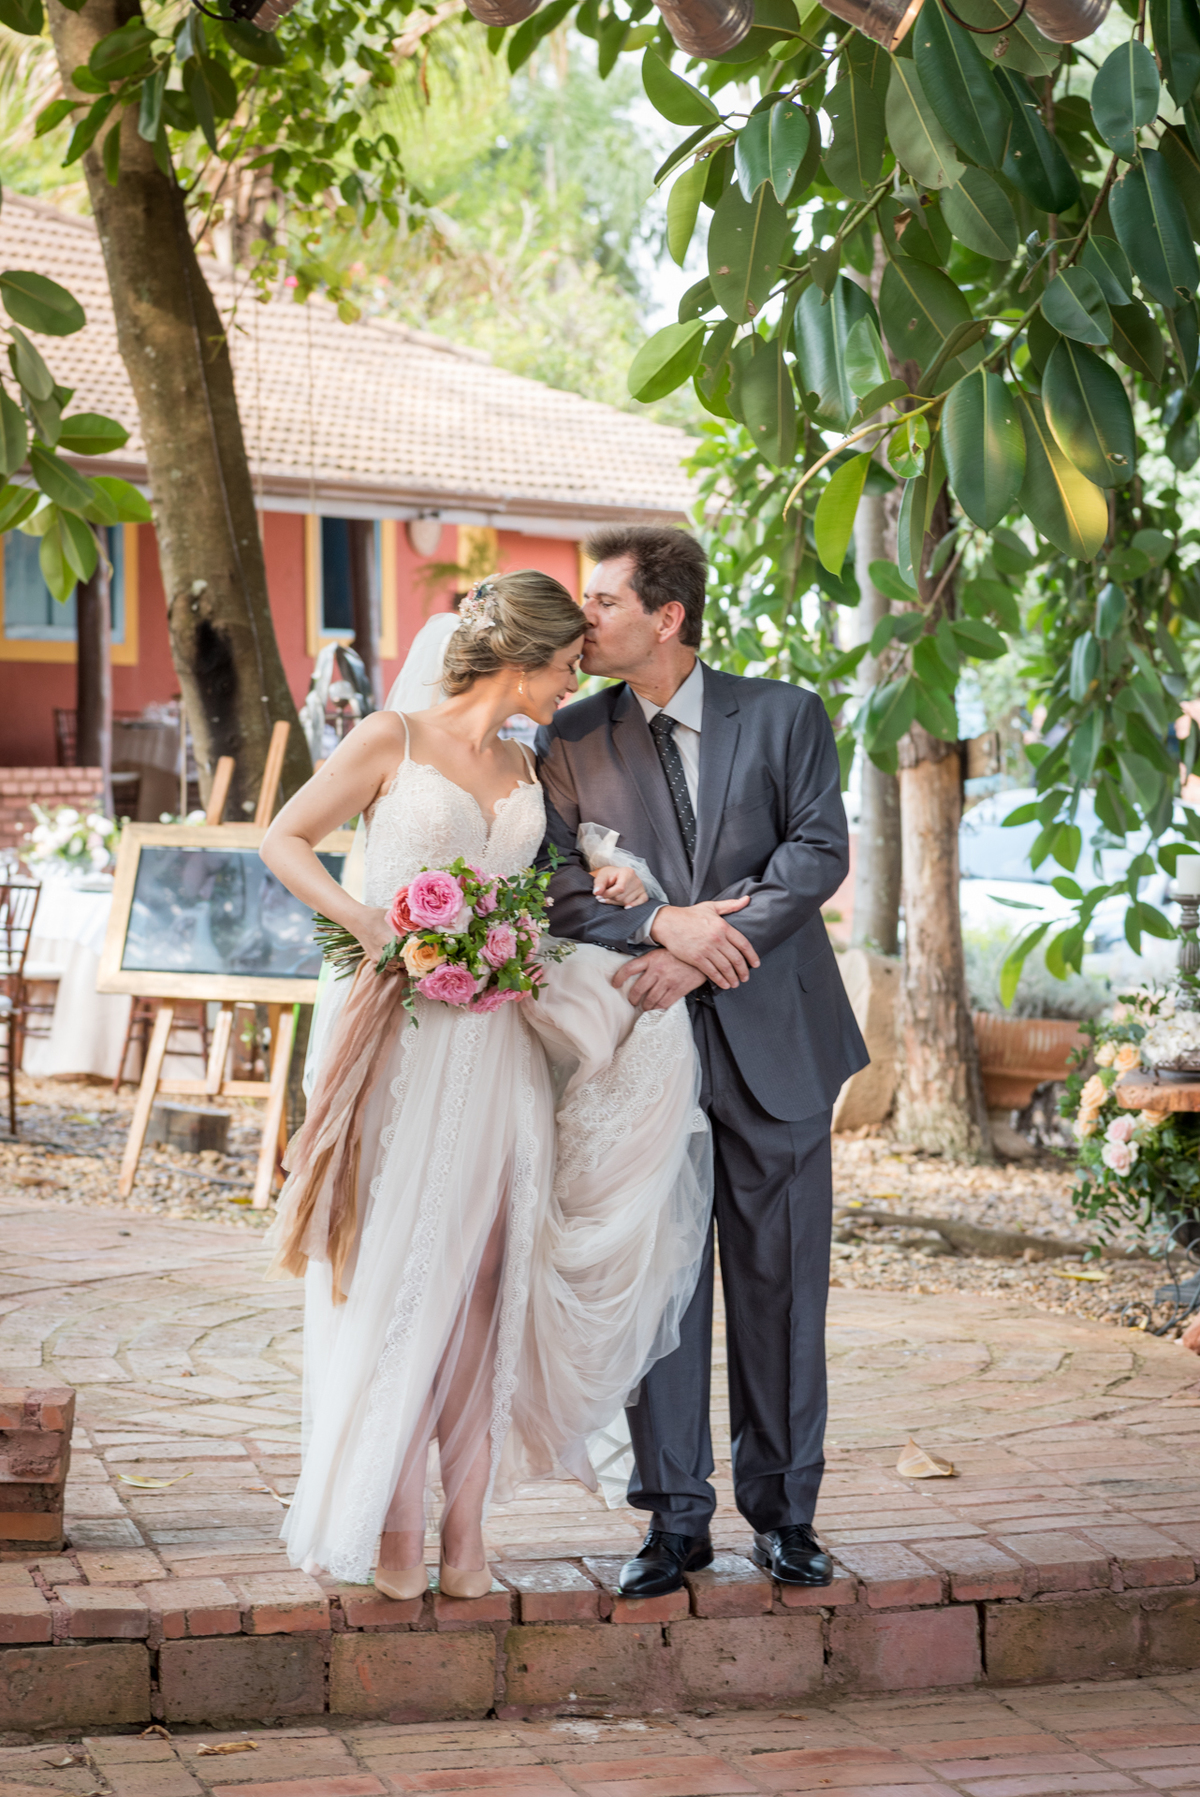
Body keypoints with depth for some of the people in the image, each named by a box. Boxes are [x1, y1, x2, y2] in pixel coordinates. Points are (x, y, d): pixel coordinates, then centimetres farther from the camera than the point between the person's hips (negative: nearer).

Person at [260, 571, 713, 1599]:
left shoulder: (523, 771, 16)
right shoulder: (393, 741, -1)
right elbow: (284, 840, 0)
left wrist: (598, 896, 8)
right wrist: (368, 923, -14)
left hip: (494, 1041, 5)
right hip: (399, 1032, -5)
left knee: (481, 1273, 2)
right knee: (393, 1273, -2)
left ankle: (465, 1522, 7)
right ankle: (390, 1520, 7)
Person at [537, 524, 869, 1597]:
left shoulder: (784, 716, 1)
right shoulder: (571, 742, 5)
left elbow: (820, 852, -9)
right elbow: (560, 888, -1)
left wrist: (703, 955, -18)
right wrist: (658, 926, -21)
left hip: (775, 1038, -1)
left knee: (781, 1281, 5)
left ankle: (783, 1510, 17)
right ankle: (676, 1519, 11)